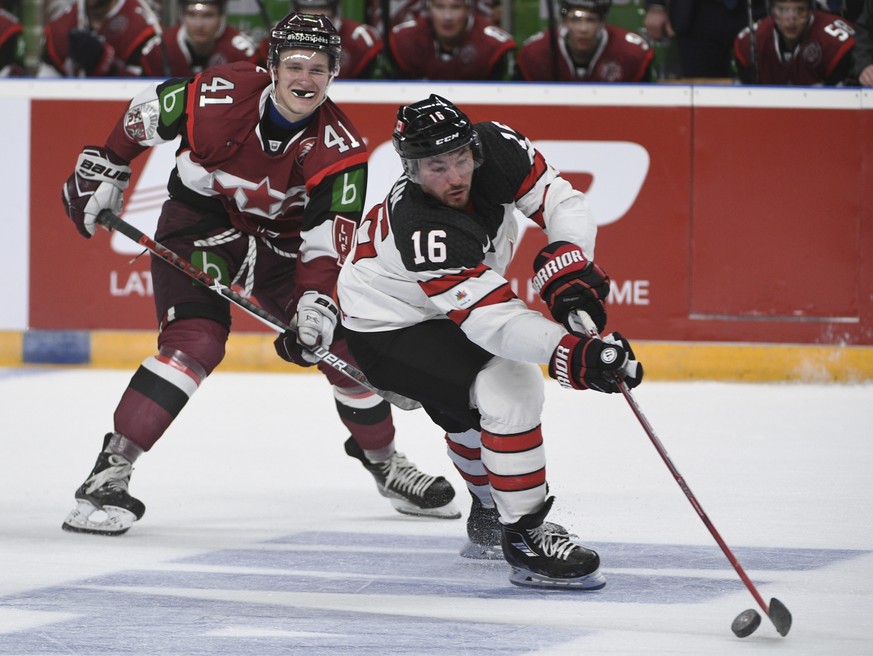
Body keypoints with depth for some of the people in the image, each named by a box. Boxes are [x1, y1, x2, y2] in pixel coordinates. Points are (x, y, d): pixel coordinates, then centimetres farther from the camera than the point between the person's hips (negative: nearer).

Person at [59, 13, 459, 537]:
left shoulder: (339, 148, -19)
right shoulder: (222, 95, -25)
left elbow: (330, 235, -25)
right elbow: (148, 112, -6)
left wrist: (317, 299, -39)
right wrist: (104, 171, 2)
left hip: (281, 238, 3)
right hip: (199, 221, -3)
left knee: (344, 343, 1)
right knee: (197, 341, -25)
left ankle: (383, 460, 27)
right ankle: (110, 472, -25)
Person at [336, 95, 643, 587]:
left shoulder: (496, 150, -23)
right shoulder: (422, 231, -41)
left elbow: (561, 200, -16)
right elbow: (492, 318, -46)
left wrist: (567, 263, -36)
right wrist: (571, 354, -58)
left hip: (447, 306, 8)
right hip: (388, 330, -8)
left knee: (470, 409, 28)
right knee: (511, 390, -25)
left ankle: (490, 512, 54)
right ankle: (526, 538, -18)